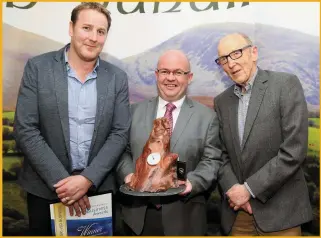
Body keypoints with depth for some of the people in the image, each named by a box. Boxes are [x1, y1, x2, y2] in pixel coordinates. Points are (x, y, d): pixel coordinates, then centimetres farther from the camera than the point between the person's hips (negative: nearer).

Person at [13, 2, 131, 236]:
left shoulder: (117, 78, 0)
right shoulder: (38, 67, -5)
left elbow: (120, 134, -3)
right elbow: (25, 130, -9)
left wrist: (88, 179, -14)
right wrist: (60, 180, -14)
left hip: (98, 187, 2)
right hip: (46, 187, -1)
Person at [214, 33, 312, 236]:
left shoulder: (286, 84, -9)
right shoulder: (222, 101, 7)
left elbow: (294, 151, -16)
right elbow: (223, 154, 9)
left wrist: (249, 189, -14)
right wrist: (231, 188, -8)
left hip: (279, 210, -4)